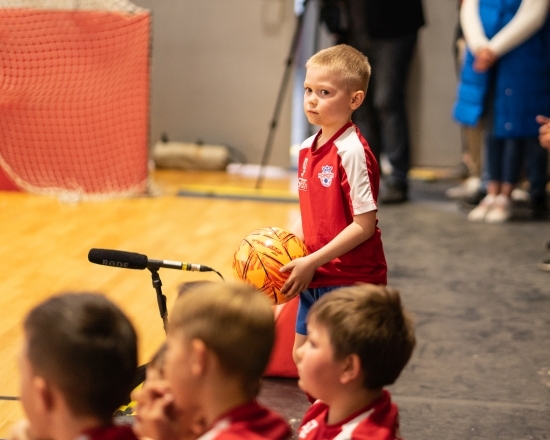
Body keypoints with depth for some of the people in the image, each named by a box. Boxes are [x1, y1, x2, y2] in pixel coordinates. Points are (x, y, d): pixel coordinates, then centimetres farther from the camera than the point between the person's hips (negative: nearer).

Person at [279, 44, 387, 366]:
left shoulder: (352, 152, -19)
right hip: (316, 279, 8)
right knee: (303, 358, 16)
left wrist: (311, 261, -19)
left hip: (351, 282, -8)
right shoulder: (308, 149, 7)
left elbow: (365, 224, -20)